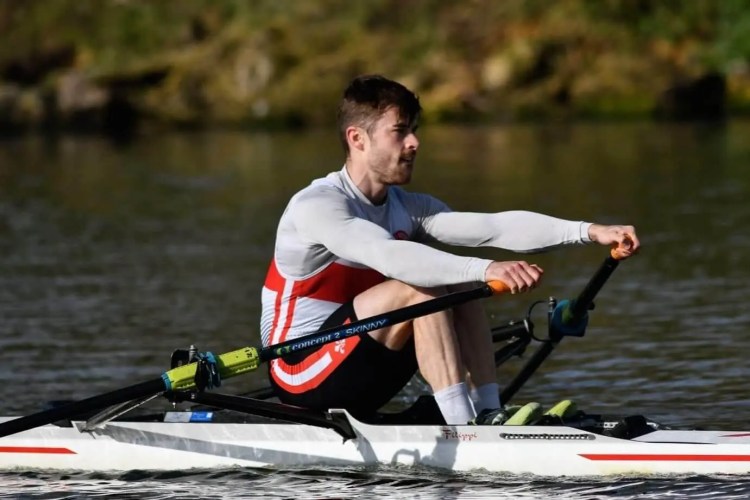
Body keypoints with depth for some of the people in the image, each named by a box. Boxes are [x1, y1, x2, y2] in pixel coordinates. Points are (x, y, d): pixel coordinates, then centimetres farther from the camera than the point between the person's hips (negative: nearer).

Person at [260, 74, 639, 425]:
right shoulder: (315, 206, -19)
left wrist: (588, 231, -21)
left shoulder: (407, 209, 5)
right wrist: (484, 270, -48)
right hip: (300, 373, -8)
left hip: (360, 384, 8)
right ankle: (463, 427, -29)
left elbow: (494, 227, -8)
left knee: (460, 287, -7)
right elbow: (389, 256, -37)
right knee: (422, 288, -25)